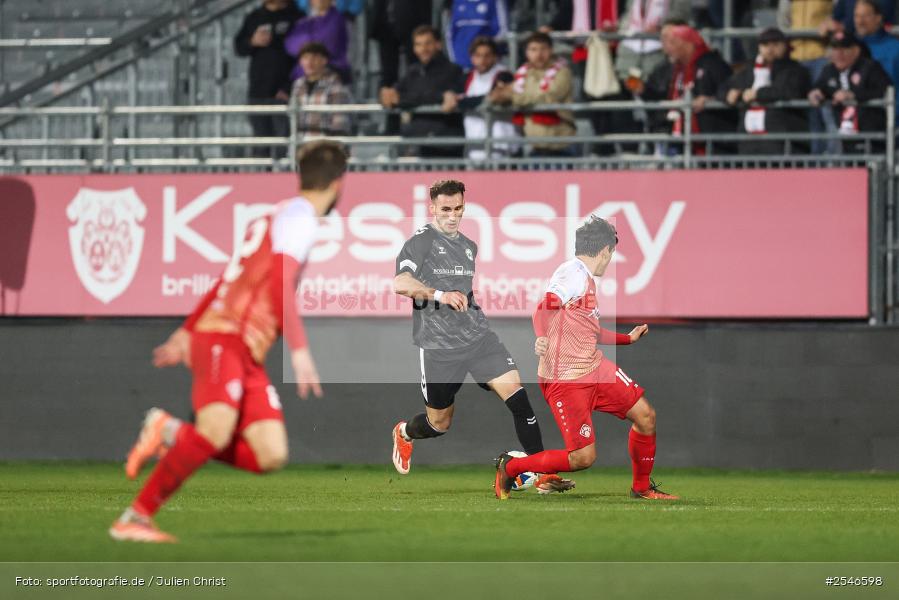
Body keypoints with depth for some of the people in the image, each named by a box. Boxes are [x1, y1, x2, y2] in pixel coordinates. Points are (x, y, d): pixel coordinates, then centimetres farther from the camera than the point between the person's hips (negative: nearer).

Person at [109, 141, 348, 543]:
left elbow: (229, 280, 30)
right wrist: (299, 350, -21)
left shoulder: (277, 217, 25)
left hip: (248, 355, 9)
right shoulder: (300, 218, -4)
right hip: (224, 337, -9)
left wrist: (186, 333, 33)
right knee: (218, 428, -29)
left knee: (271, 456, -7)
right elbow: (280, 285, -17)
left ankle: (172, 434, 4)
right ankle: (135, 518, -25)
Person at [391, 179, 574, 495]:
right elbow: (401, 283, -23)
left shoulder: (469, 246, 16)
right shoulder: (422, 240, -6)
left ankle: (543, 475, -15)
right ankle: (404, 433, 44)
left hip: (478, 336, 5)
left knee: (517, 394, -15)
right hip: (439, 347, -5)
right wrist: (439, 295, -35)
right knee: (440, 424, 7)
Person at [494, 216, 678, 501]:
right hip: (564, 379, -10)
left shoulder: (586, 278, 16)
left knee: (645, 415, 6)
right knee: (583, 457, -11)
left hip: (595, 367, 10)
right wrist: (542, 337, -50)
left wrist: (628, 337, 43)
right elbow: (545, 307, -31)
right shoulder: (573, 273, -15)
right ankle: (510, 467, 9)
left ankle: (641, 487, 25)